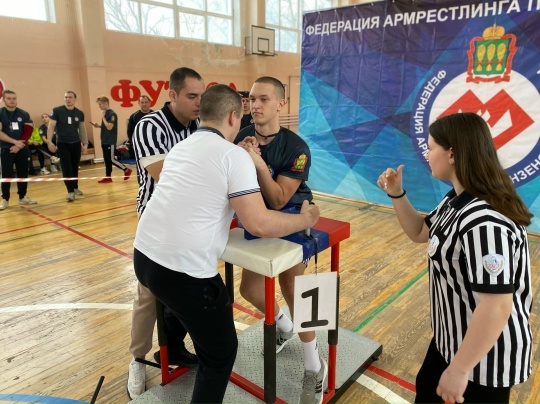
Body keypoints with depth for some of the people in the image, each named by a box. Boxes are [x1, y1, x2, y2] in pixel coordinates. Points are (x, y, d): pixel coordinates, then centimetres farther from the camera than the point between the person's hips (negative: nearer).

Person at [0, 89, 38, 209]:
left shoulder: (24, 114, 4)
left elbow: (29, 132, 1)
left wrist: (19, 145, -10)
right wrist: (15, 141, -19)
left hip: (22, 149, 2)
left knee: (23, 173, 7)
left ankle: (23, 197, 18)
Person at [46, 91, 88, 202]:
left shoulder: (80, 113, 3)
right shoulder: (56, 111, -6)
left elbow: (82, 129, 12)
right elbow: (51, 126, -6)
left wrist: (85, 143, 10)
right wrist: (49, 142, -15)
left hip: (76, 143, 3)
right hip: (62, 143, -3)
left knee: (75, 167, 11)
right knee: (66, 168, -5)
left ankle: (75, 187, 26)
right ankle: (70, 191, -2)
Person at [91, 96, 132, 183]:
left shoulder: (112, 114, -14)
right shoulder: (105, 113, 13)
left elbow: (109, 127, -22)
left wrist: (103, 117, -17)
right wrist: (98, 125, 6)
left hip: (111, 141, -9)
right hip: (104, 141, 9)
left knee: (111, 159, -7)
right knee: (106, 159, 9)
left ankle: (126, 170, 6)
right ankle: (108, 177, 14)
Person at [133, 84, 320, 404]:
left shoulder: (180, 148, 13)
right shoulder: (233, 155, -11)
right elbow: (259, 224, -19)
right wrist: (305, 220, -2)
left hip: (144, 256, 9)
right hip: (183, 270, -9)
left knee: (180, 304, 39)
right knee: (221, 353, 11)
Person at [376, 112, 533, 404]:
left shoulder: (486, 222, -34)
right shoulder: (456, 201, -1)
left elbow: (497, 307, -34)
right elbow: (420, 233, 14)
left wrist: (459, 370, -26)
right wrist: (396, 194, 0)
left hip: (486, 354, -9)